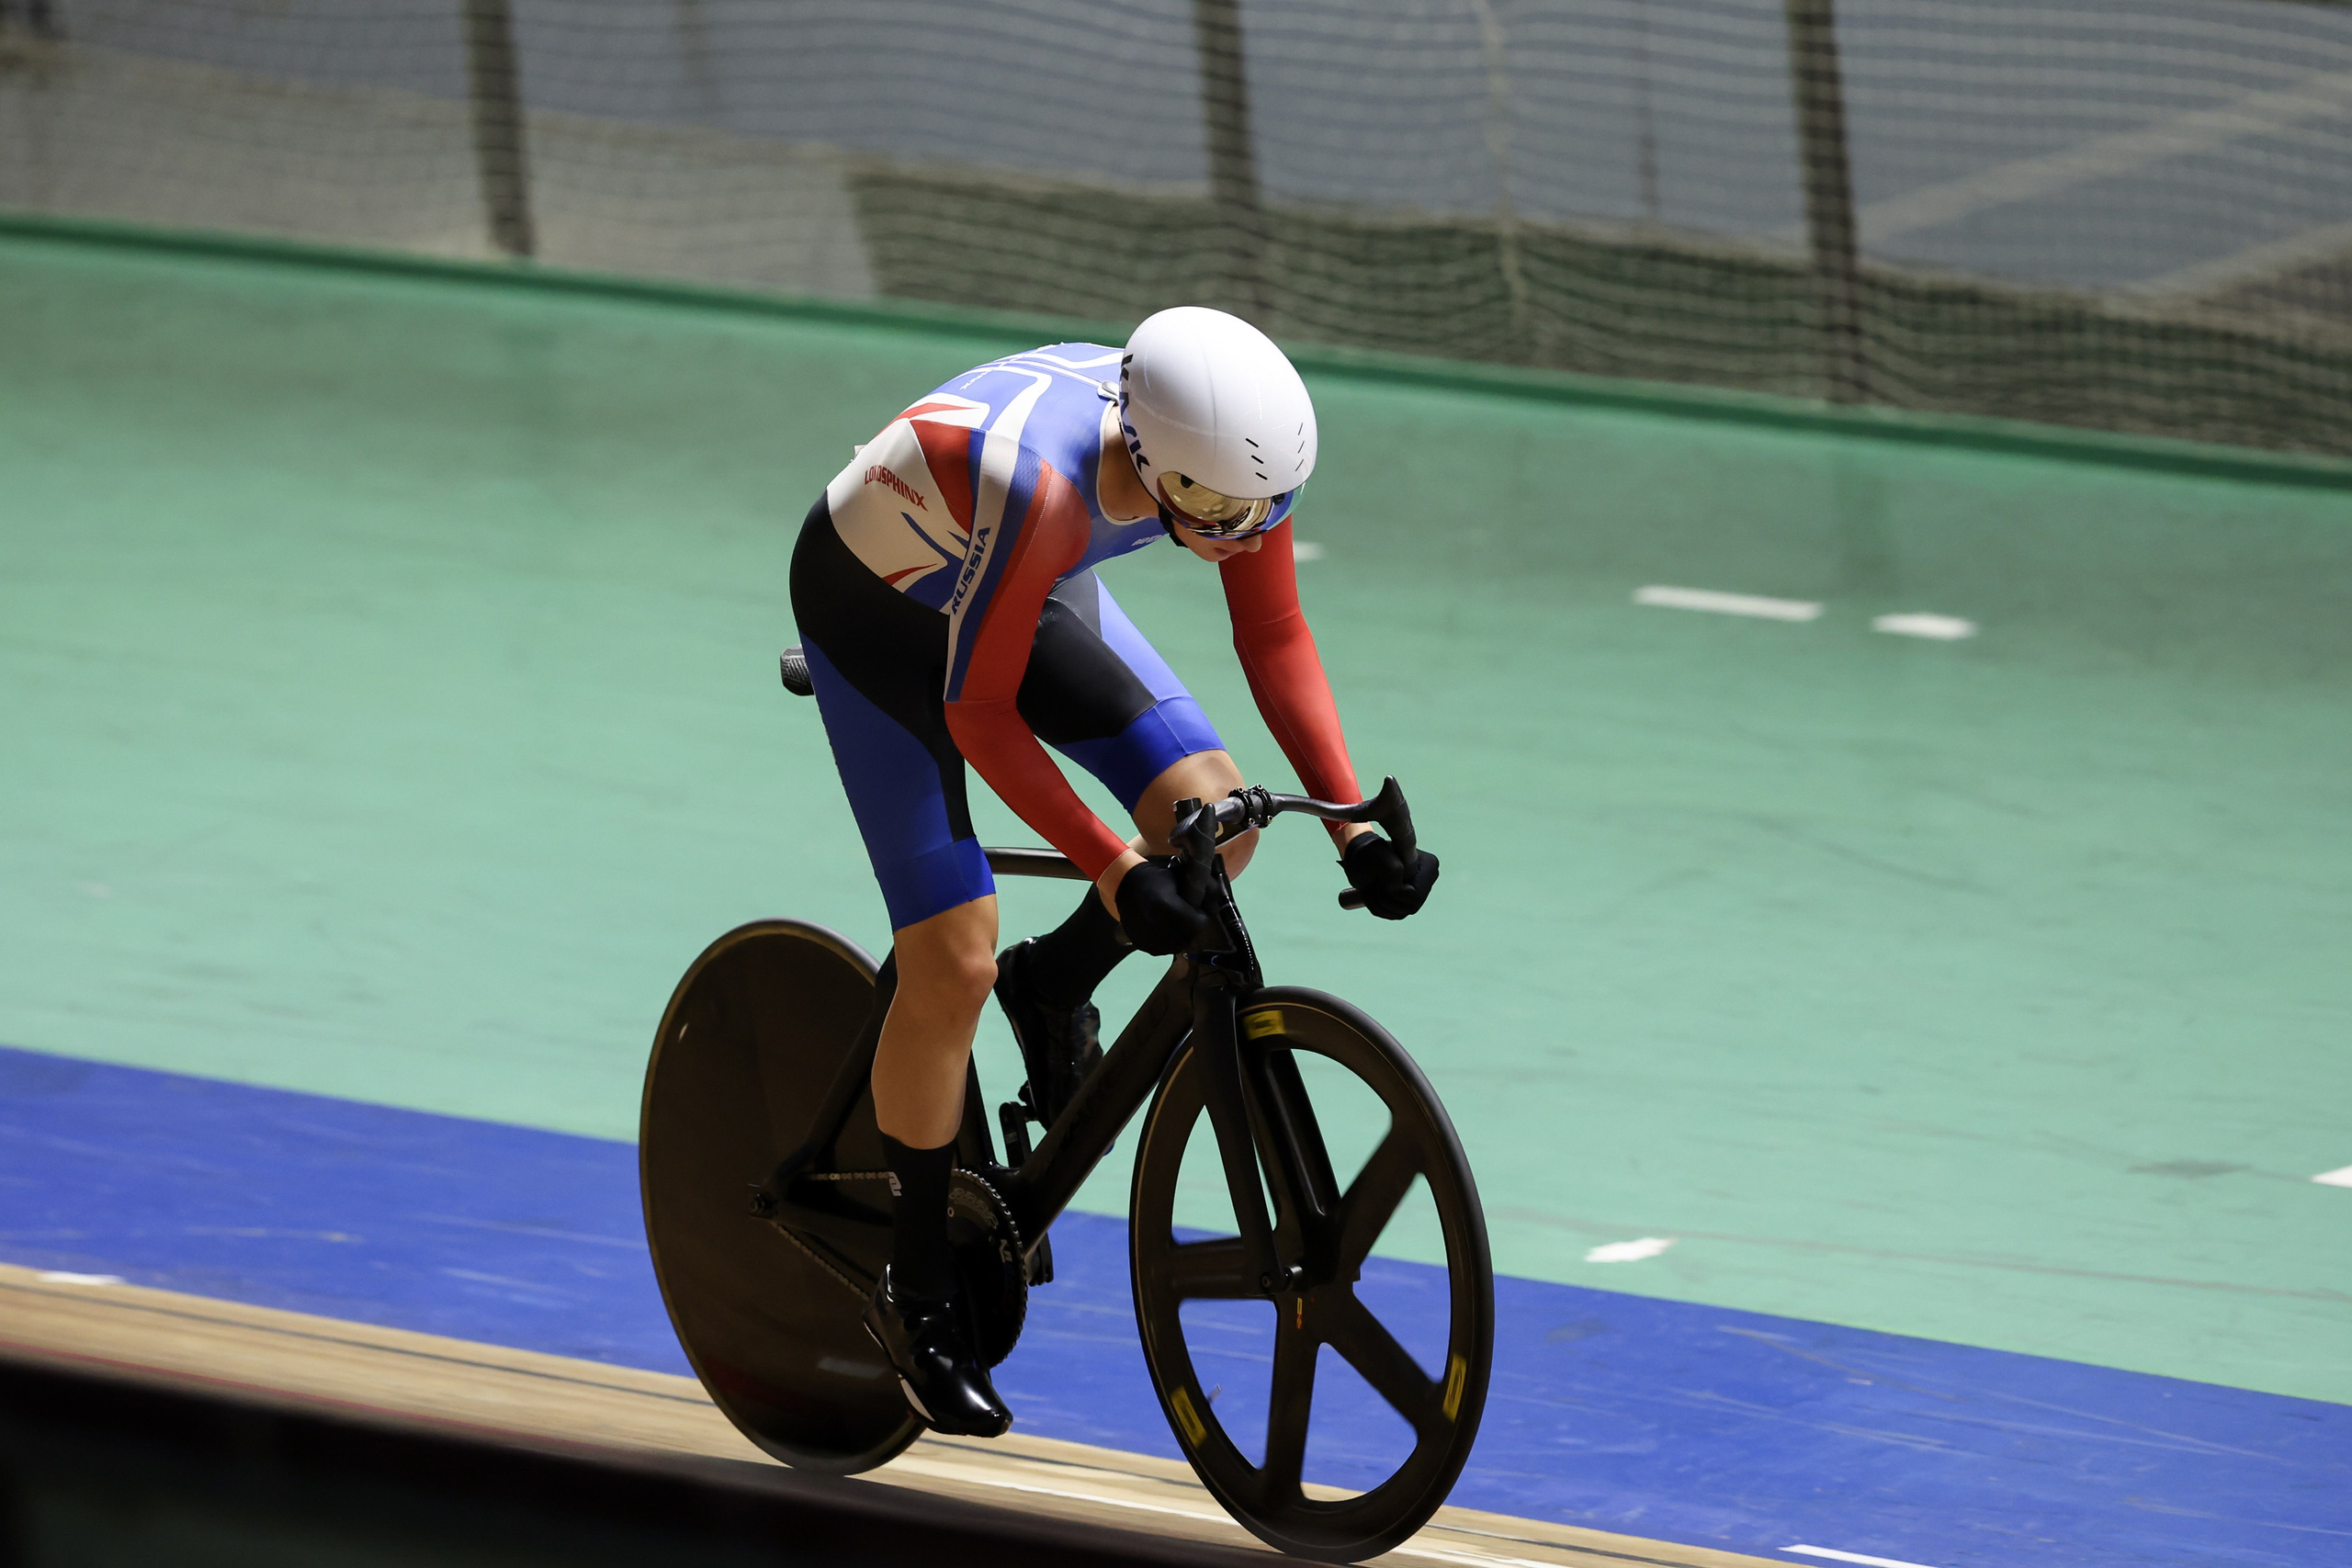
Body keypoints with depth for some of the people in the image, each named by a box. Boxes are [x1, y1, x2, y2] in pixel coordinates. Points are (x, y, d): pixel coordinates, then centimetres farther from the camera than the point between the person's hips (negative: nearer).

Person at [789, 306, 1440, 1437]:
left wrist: (1353, 825, -19)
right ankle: (917, 1293, 7)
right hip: (874, 609, -6)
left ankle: (1056, 987, 15)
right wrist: (1114, 868, -37)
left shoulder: (1230, 452, -27)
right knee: (952, 964, -11)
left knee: (1213, 820, -15)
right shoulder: (1039, 487, -44)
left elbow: (1274, 638, -12)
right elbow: (979, 711, -34)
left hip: (1028, 593, 6)